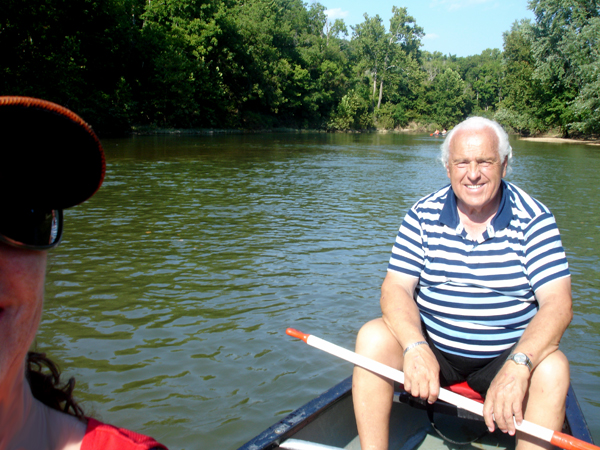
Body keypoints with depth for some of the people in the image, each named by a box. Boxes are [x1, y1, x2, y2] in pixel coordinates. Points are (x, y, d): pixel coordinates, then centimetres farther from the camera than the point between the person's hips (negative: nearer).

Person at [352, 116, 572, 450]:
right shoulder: (423, 215, -4)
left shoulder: (534, 219, -7)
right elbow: (396, 287, -9)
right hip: (432, 348, 1)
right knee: (373, 337, -24)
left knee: (552, 368, -29)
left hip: (505, 355, 0)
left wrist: (517, 366, -33)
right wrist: (415, 348, -29)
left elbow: (557, 304, -15)